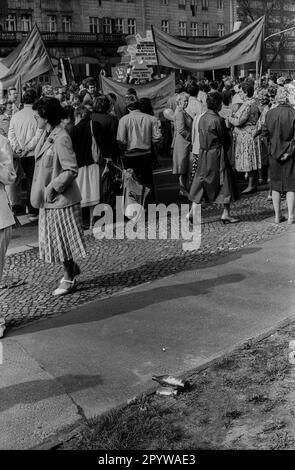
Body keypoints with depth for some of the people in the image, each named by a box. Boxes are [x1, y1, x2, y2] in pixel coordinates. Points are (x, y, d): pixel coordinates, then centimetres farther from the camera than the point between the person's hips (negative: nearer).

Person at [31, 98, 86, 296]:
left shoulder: (61, 139, -20)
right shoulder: (46, 135, 8)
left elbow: (71, 171, -22)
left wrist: (53, 187, -21)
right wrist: (44, 190, 12)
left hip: (61, 198, -9)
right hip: (48, 198, 9)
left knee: (62, 239, 2)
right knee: (52, 237, 16)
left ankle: (69, 279, 16)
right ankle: (72, 268, 35)